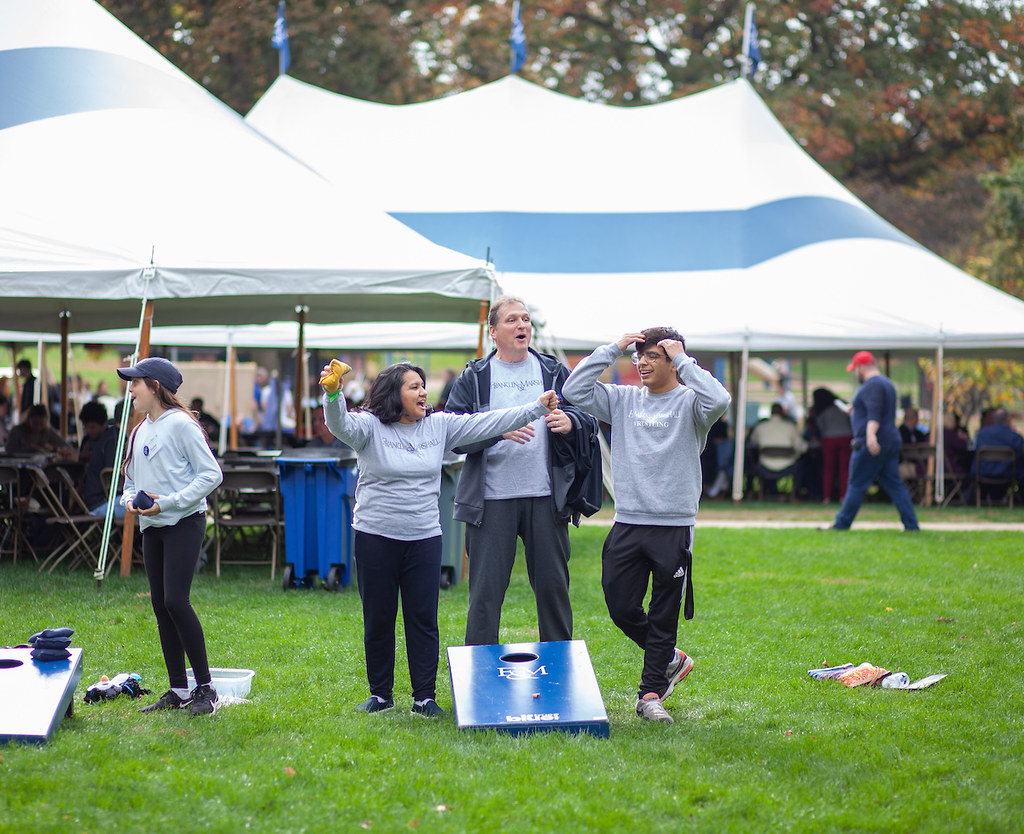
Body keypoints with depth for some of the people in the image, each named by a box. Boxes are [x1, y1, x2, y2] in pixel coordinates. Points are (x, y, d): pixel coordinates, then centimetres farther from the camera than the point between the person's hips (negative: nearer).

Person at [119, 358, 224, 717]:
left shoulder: (180, 424, -10)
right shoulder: (140, 431, 14)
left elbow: (211, 474, -13)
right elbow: (131, 480, 23)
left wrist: (168, 502, -16)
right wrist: (130, 499, -1)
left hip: (184, 523, -8)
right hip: (152, 527, 8)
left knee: (176, 601, -16)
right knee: (160, 605, 6)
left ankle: (205, 688, -7)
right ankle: (178, 690, 12)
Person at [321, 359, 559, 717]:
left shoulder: (440, 425, 6)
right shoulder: (370, 426, -6)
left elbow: (485, 423, 5)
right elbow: (340, 425, -24)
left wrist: (537, 407, 0)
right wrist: (332, 394, -45)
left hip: (425, 537, 3)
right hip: (376, 537, -2)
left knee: (424, 619, 2)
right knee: (378, 620, 7)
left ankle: (425, 697, 10)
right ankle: (380, 693, 21)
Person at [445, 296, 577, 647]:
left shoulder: (554, 372, 11)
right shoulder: (473, 378, 5)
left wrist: (569, 423, -13)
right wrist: (499, 429, -20)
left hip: (546, 497, 2)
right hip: (492, 499, -2)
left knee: (553, 586, 8)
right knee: (485, 591, -2)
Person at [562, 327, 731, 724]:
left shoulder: (688, 402, -2)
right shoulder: (623, 400, 10)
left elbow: (718, 400, -24)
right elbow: (574, 389, 1)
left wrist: (682, 359, -14)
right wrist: (613, 349, -1)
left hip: (674, 526, -4)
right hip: (627, 523, 4)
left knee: (663, 617, 3)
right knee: (621, 609, 5)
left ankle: (651, 694, 14)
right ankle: (671, 660, 29)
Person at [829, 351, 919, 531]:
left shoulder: (872, 385, -12)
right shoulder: (886, 382, 20)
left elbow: (874, 413, -28)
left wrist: (871, 435, -41)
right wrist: (855, 412, 47)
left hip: (871, 446, -10)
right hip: (891, 441, 10)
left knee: (856, 486, -3)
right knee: (894, 484, 7)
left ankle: (841, 525, 3)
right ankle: (912, 525, 1)